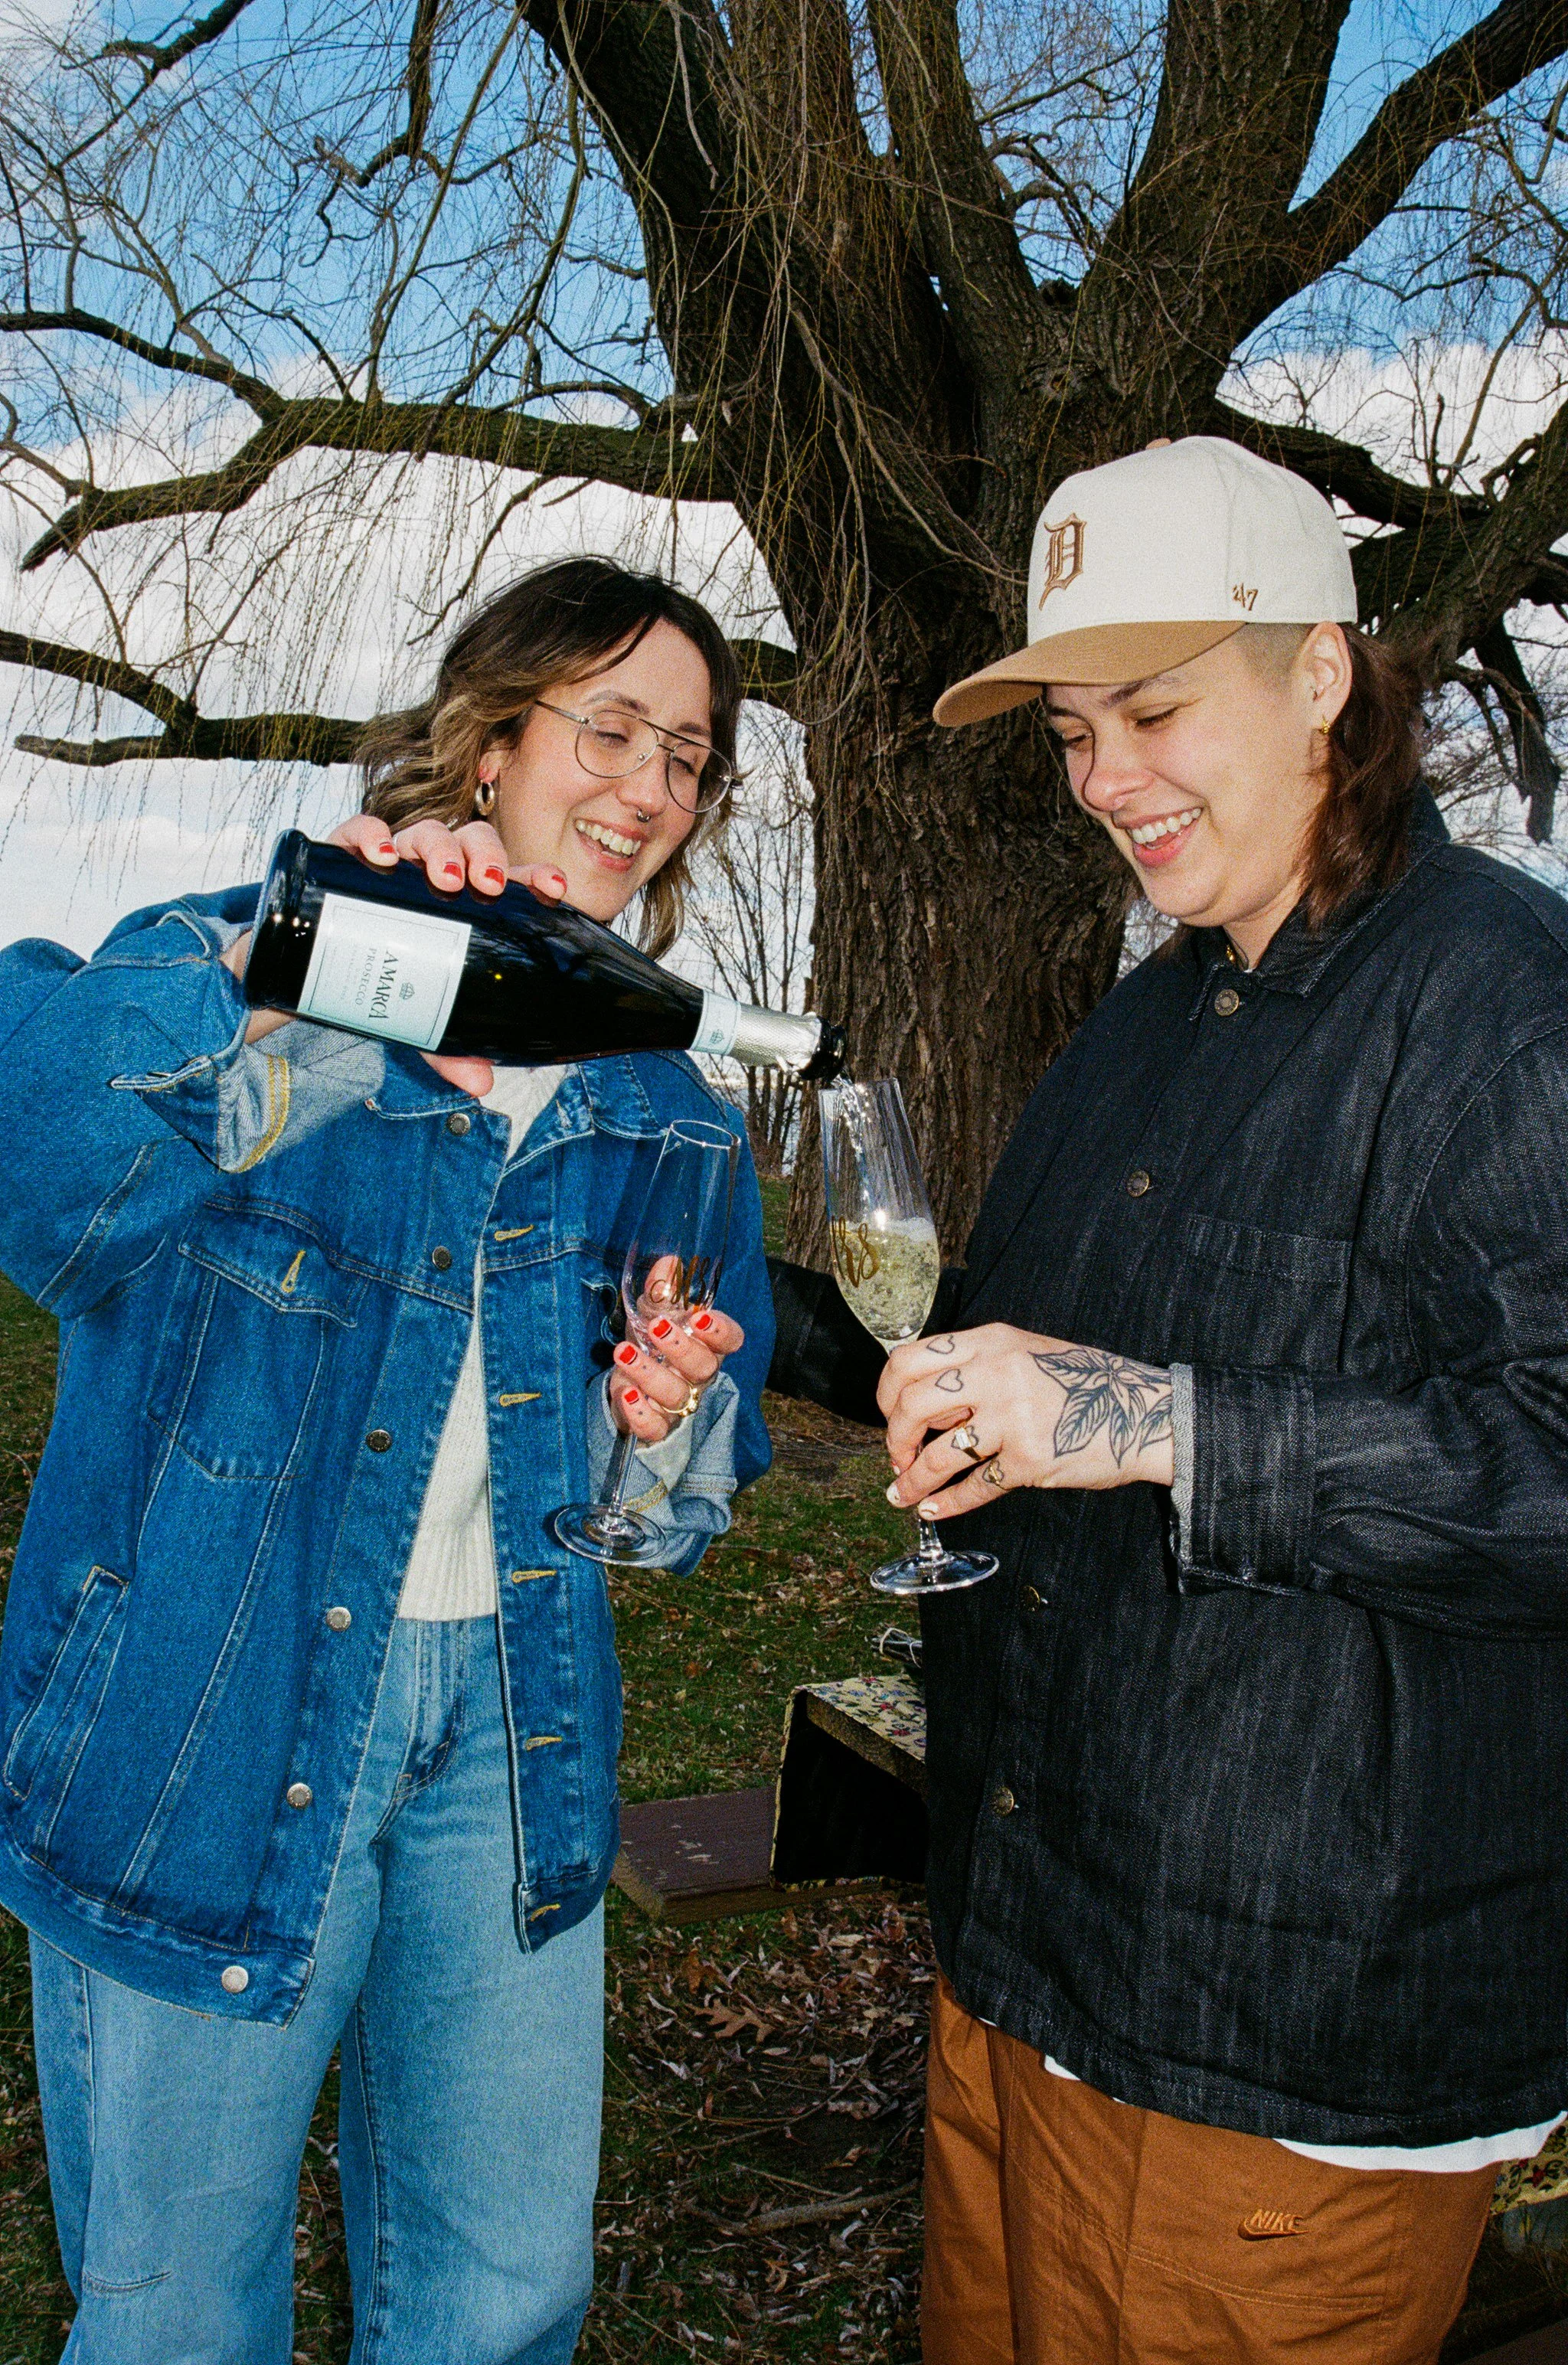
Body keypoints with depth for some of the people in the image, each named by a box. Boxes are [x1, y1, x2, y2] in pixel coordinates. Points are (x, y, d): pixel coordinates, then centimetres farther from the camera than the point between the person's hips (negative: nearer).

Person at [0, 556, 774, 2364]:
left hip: (509, 1724, 4)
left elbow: (689, 1504, 13)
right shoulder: (235, 977, -7)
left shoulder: (655, 1107, 7)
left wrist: (664, 1426, -9)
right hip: (204, 1727, -3)